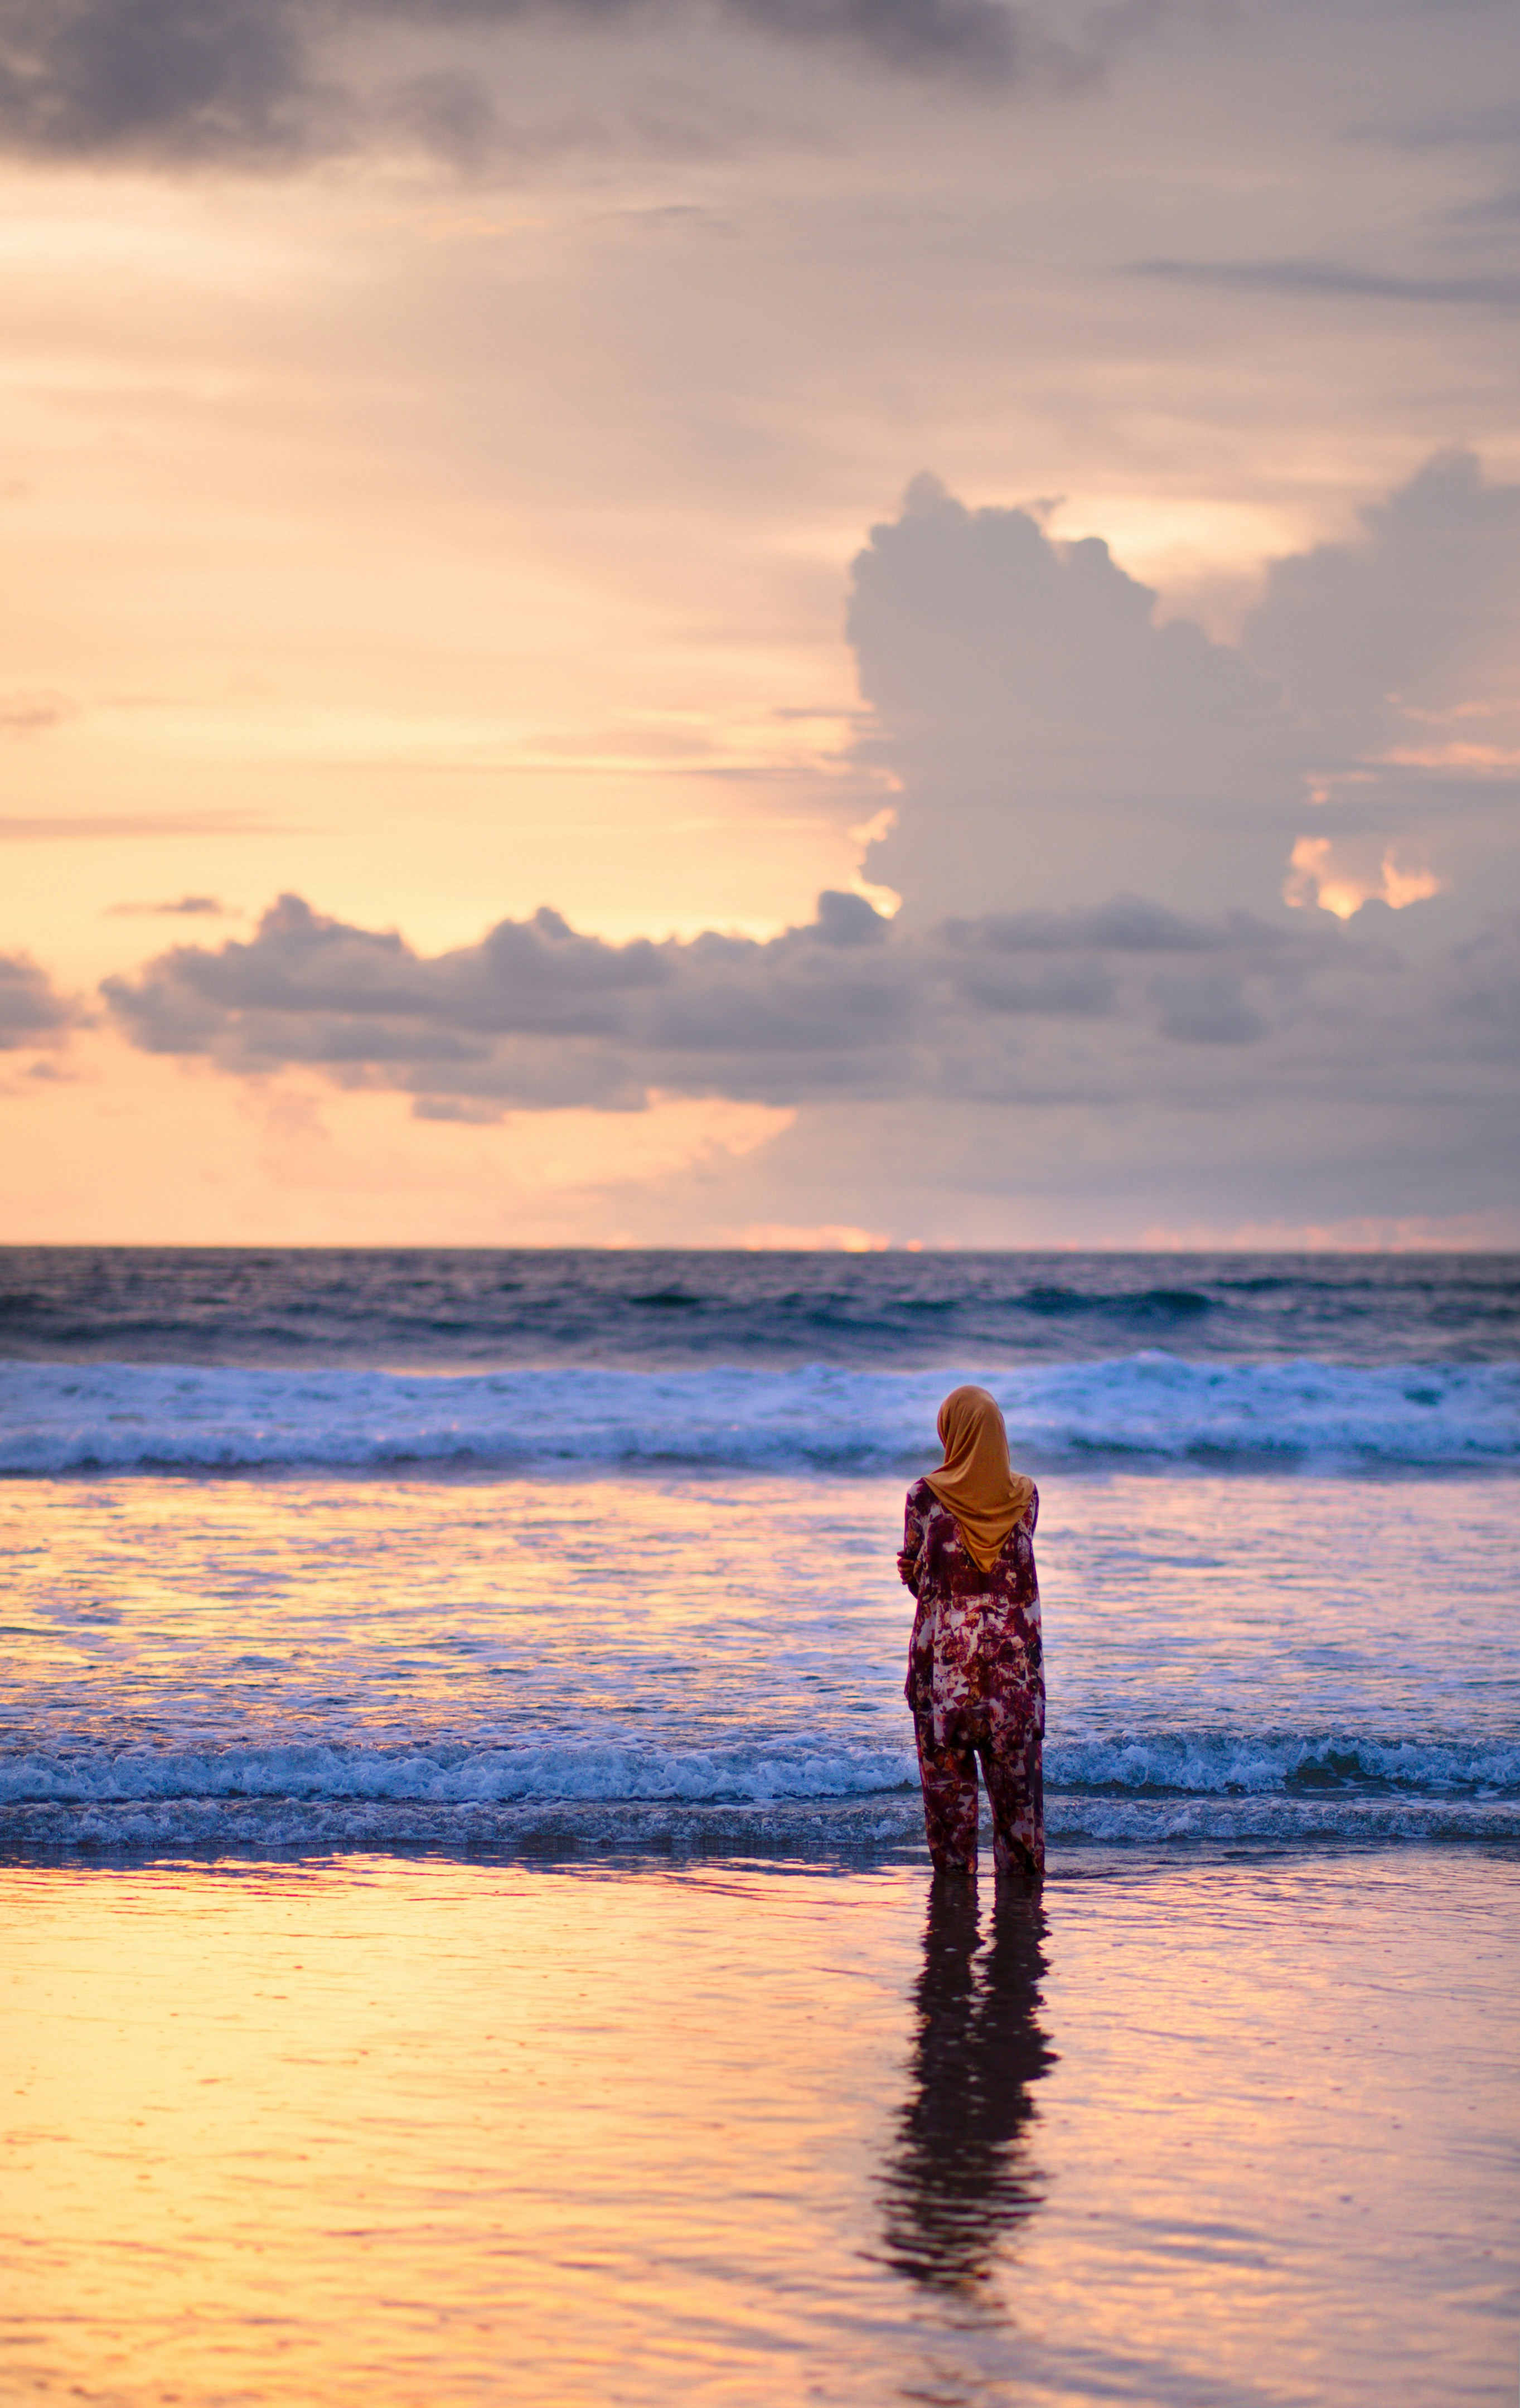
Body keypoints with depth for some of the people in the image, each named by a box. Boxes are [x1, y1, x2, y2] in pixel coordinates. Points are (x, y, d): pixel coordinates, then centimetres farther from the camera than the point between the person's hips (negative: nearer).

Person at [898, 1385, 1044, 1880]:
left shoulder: (926, 1496, -7)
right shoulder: (1024, 1495, 0)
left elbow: (914, 1575, 0)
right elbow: (1018, 1564, 5)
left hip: (946, 1652, -2)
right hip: (1015, 1652, 2)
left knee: (947, 1772, 6)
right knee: (1016, 1769, 8)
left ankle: (955, 1870, 8)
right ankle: (1022, 1869, 10)